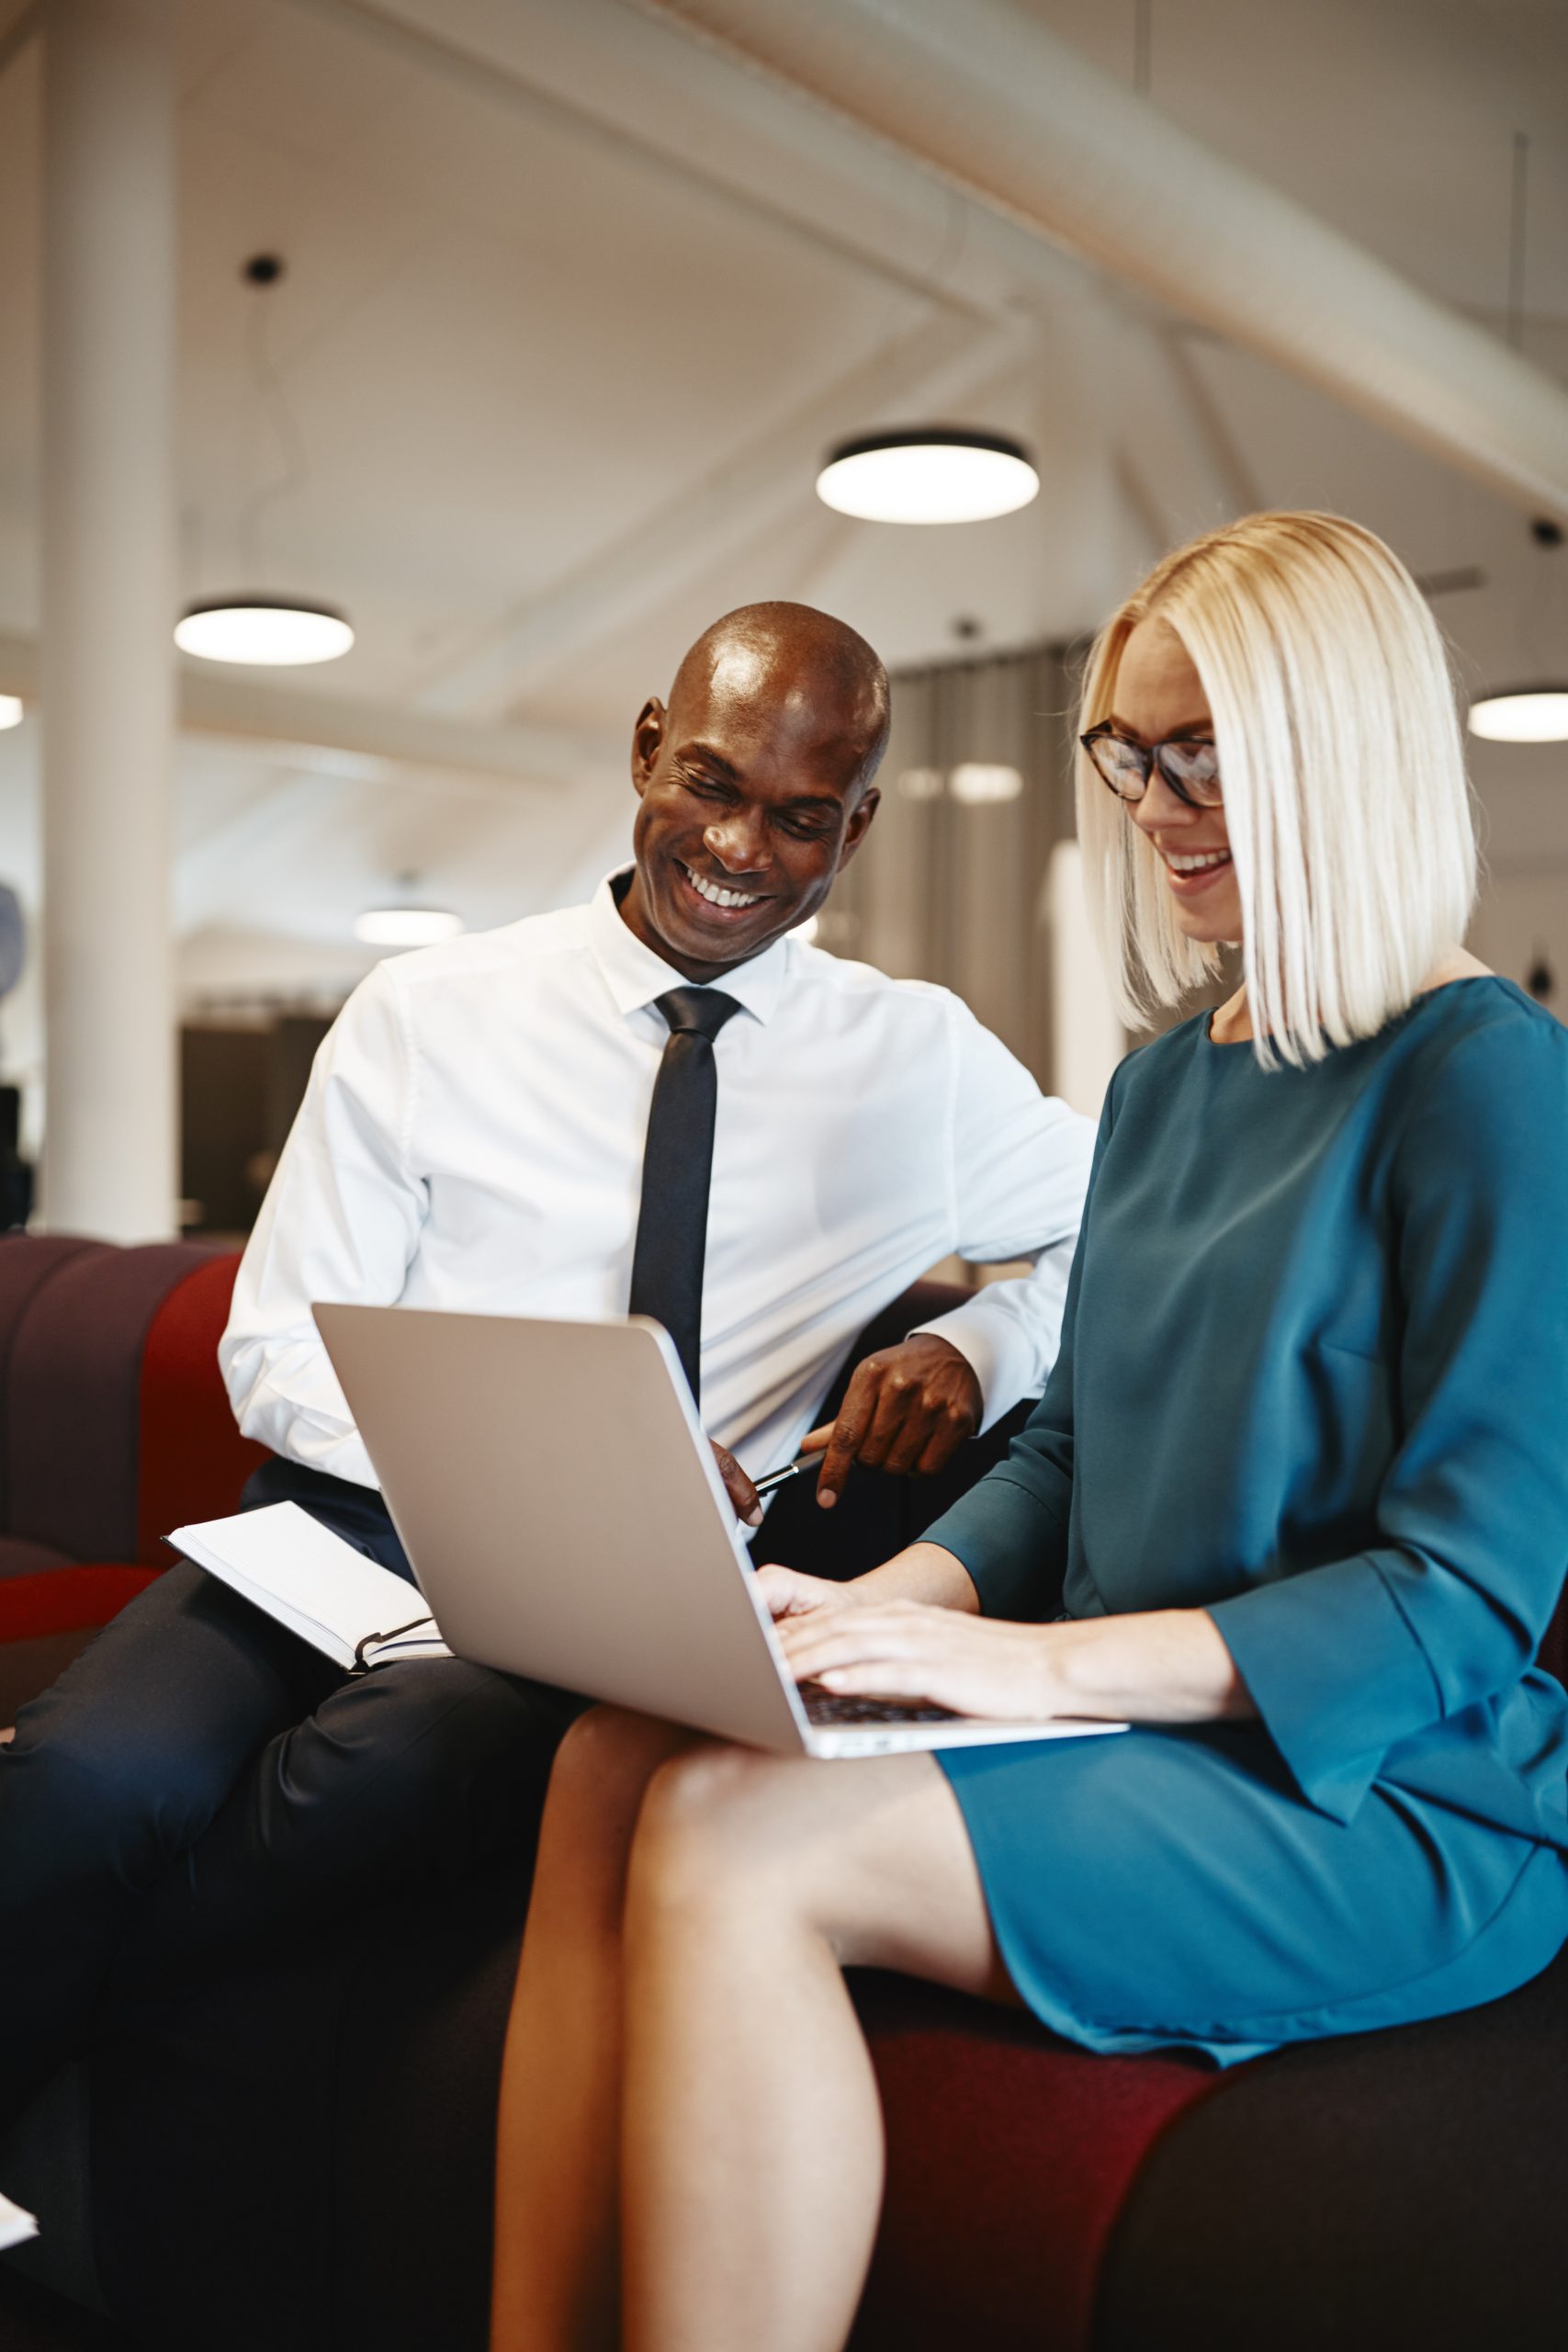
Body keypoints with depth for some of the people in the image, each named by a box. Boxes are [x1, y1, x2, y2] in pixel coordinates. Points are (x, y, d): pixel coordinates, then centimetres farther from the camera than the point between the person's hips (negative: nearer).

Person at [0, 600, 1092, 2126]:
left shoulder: (923, 1064, 9)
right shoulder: (425, 1016, 5)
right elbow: (277, 1356, 3)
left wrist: (975, 1349, -5)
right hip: (365, 1526, 1)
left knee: (390, 1765, -33)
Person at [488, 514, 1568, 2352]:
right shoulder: (1161, 1084, 15)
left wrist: (1048, 1664, -23)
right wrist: (871, 1609, -4)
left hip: (1384, 1794, -7)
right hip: (1136, 1735, 7)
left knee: (735, 1835, -26)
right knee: (614, 1764, -15)